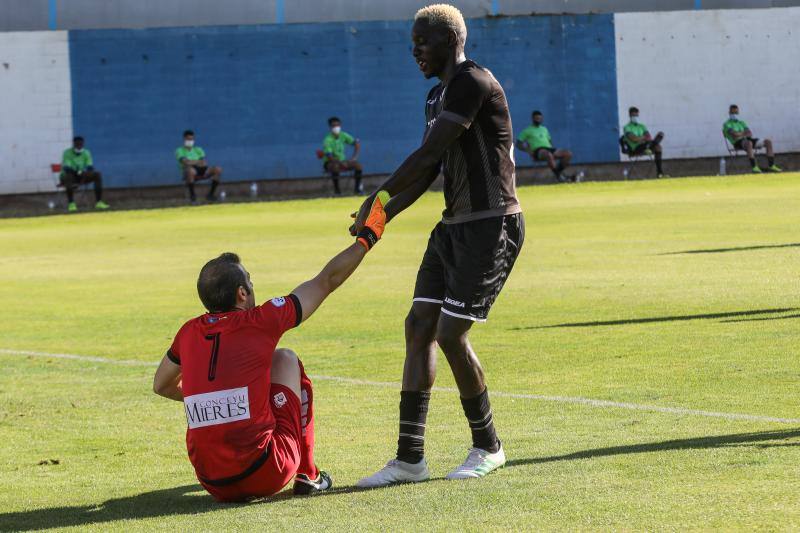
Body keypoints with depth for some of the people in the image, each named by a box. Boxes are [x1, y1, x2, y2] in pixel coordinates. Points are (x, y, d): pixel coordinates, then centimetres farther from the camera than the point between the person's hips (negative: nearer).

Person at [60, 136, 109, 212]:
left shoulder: (86, 153, -3)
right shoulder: (67, 153, -16)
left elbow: (90, 167, -9)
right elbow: (66, 168, -27)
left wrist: (86, 173, -31)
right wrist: (78, 172, -40)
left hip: (81, 176, 5)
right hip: (67, 176, -5)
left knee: (97, 174, -17)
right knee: (69, 176, -41)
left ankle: (98, 202, -21)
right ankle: (71, 203, -40)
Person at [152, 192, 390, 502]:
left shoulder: (189, 334, 6)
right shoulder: (259, 323, -4)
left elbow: (161, 386, 26)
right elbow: (326, 281, 8)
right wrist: (367, 237, 21)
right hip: (268, 476, -4)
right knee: (285, 359, 18)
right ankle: (307, 474, 21)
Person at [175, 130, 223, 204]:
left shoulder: (198, 150, 23)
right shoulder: (180, 151, 10)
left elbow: (204, 163, 7)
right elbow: (186, 162, -10)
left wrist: (192, 162, -10)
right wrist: (198, 162, -2)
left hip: (201, 171, 4)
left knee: (218, 169, -20)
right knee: (191, 170, -43)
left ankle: (211, 194, -10)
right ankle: (192, 195, -25)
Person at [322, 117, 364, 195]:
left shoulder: (343, 135, -4)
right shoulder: (328, 140, -20)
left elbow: (357, 143, -3)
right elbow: (329, 157, -28)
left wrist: (355, 157, -18)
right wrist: (340, 163, -42)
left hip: (342, 161, 5)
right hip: (330, 163, -5)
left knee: (358, 166, -16)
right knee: (335, 167, -39)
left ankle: (357, 188, 1)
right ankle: (336, 189, -26)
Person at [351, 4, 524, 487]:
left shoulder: (473, 82, -15)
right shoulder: (438, 96, 17)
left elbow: (428, 154, -19)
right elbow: (429, 171, 18)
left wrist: (379, 197, -12)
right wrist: (385, 215, 6)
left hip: (491, 226, -9)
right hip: (455, 226, 10)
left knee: (451, 335, -11)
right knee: (420, 327, 1)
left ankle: (488, 447, 8)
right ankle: (410, 458, 3)